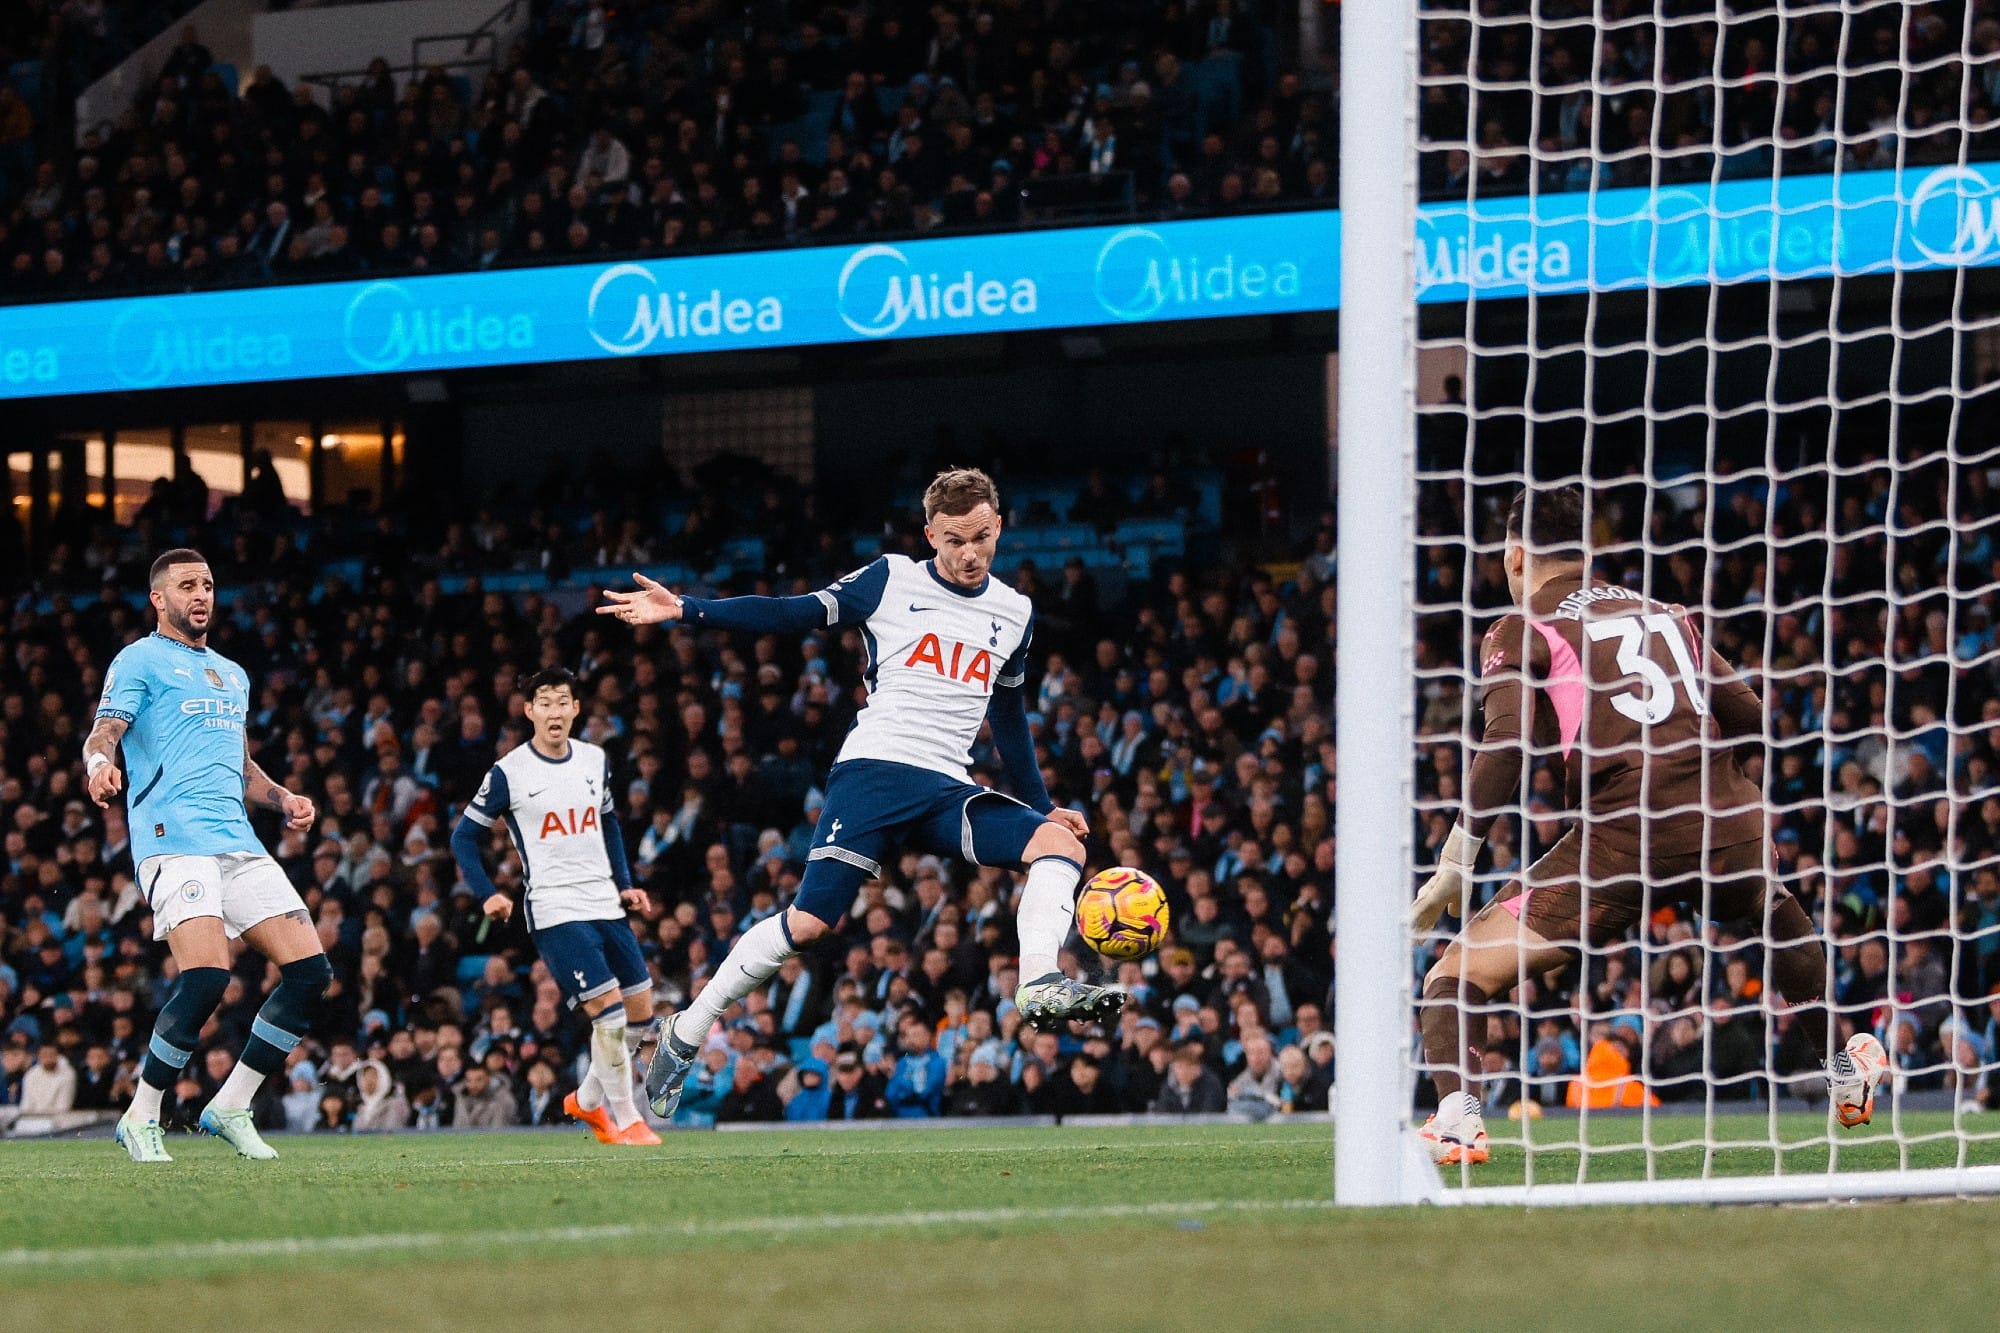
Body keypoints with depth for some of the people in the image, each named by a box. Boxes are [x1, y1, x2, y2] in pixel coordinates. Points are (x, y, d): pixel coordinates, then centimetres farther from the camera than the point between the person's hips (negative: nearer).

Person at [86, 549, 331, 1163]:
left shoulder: (232, 674, 26)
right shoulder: (140, 661, 4)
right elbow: (104, 733, -10)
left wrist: (282, 799, 14)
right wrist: (99, 764, -33)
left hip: (238, 841, 8)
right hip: (171, 837, -8)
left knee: (310, 970, -4)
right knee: (206, 975, -24)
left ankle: (230, 1107, 7)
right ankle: (141, 1118, -8)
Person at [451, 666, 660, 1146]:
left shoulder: (595, 760, 9)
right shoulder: (508, 773, -6)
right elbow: (463, 837, 2)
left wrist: (625, 883, 17)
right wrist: (489, 894, -9)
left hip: (605, 904, 6)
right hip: (554, 910, -6)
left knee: (641, 1014, 6)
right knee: (608, 1009, -16)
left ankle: (588, 1099, 27)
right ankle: (625, 1120, -4)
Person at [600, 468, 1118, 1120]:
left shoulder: (1015, 614, 16)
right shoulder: (893, 581, 4)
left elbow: (1009, 721, 29)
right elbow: (793, 614, 1)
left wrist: (1043, 807, 29)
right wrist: (684, 610, -7)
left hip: (949, 792, 4)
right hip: (875, 770, -4)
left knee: (1060, 841, -18)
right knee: (808, 921, -15)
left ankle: (1040, 986, -31)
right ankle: (685, 1034, -2)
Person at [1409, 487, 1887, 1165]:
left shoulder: (1520, 631, 7)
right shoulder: (1664, 613, 22)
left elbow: (1504, 751, -8)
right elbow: (1750, 716, 21)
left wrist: (1454, 867, -5)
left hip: (1620, 839, -5)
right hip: (1729, 824, 5)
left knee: (1457, 978, 1)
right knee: (1777, 905, 41)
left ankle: (1456, 1112, -23)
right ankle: (1844, 1076, 40)